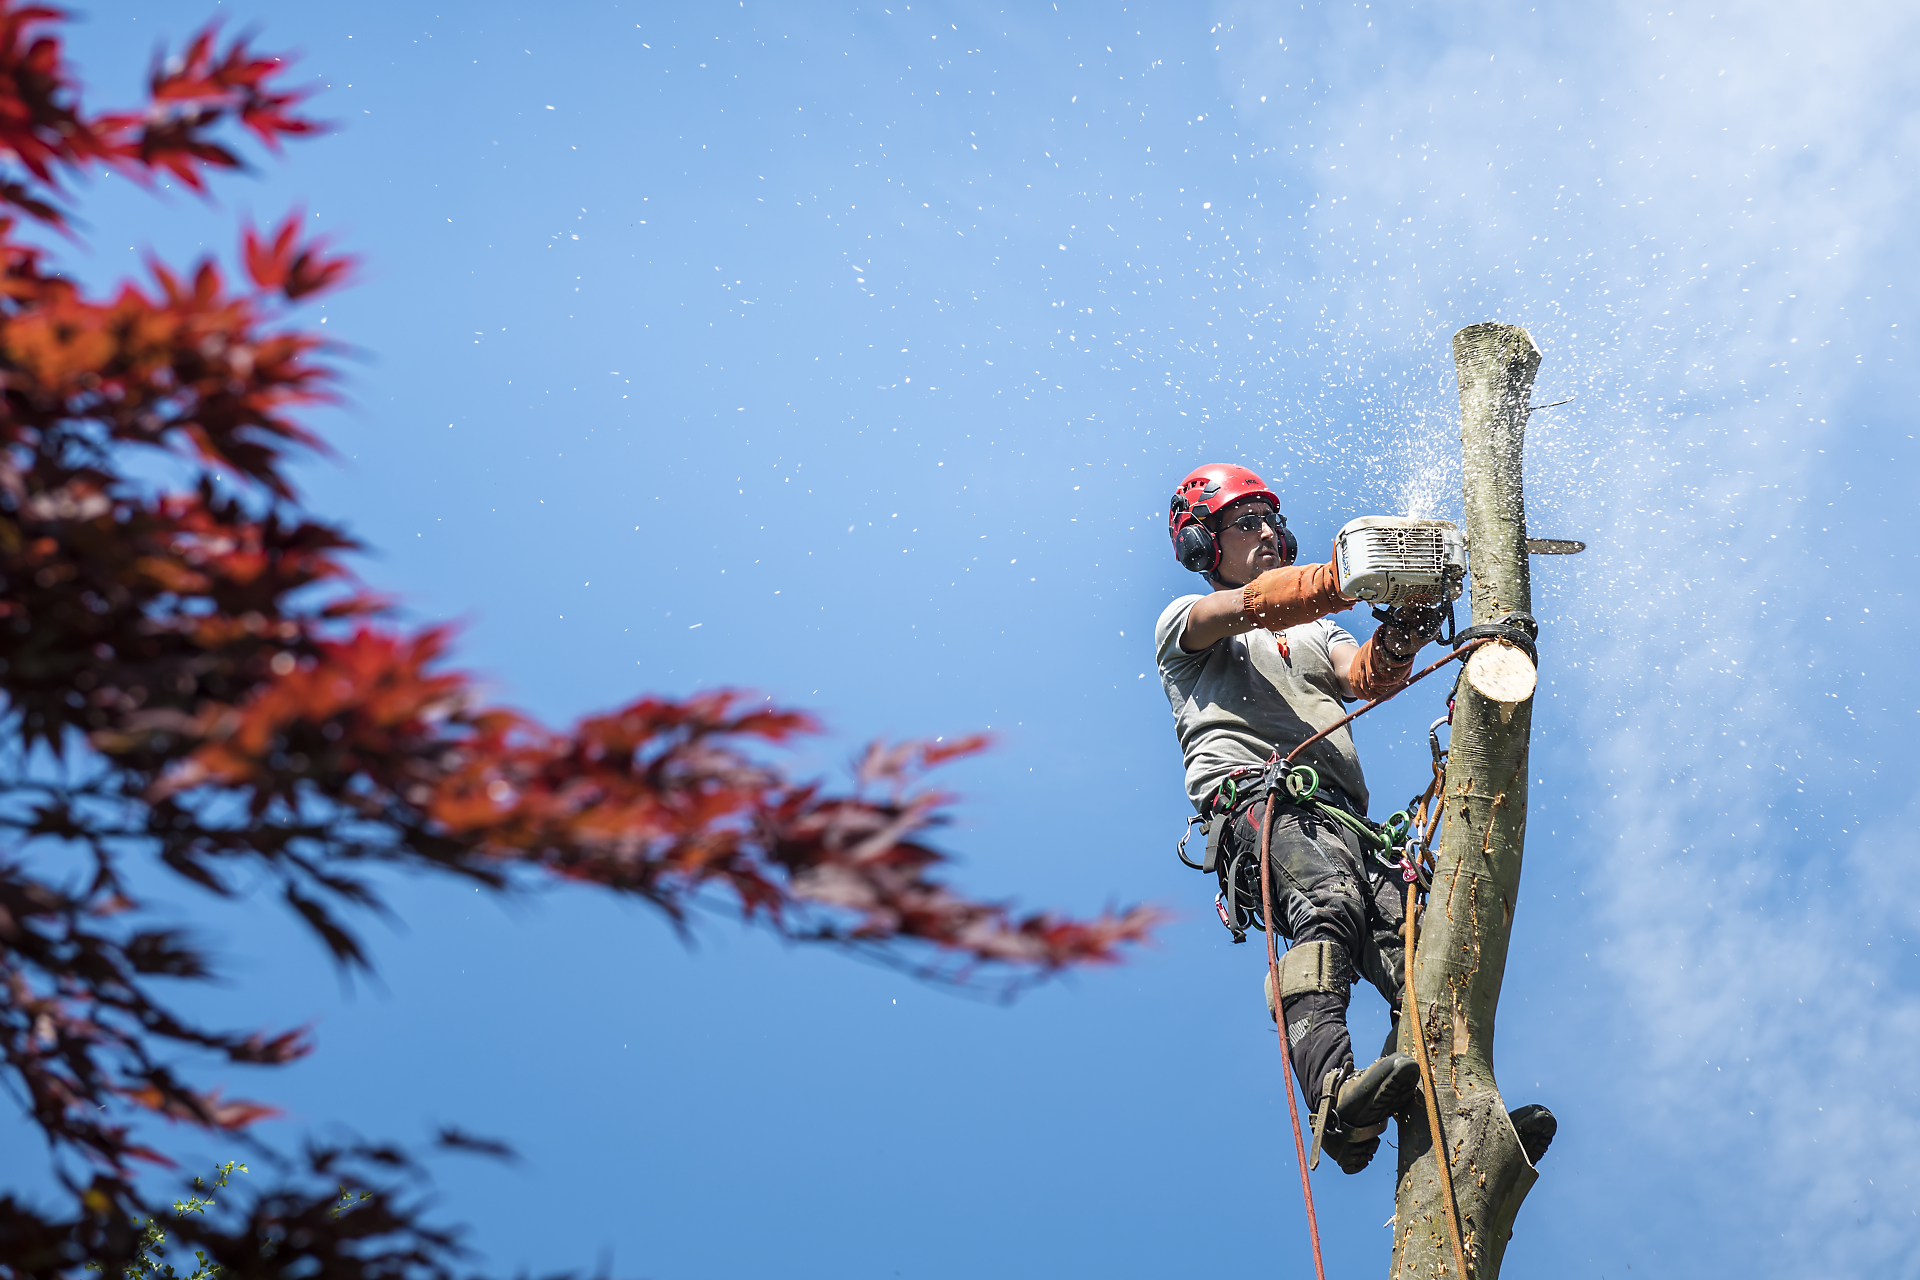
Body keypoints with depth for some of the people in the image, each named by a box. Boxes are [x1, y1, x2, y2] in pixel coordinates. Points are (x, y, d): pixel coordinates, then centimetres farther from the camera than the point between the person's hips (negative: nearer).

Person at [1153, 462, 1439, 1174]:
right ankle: (1335, 1095, -54)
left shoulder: (1316, 631, 38)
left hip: (1340, 814, 5)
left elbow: (1363, 676, 14)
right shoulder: (1184, 621, 22)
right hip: (1252, 796, -5)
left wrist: (1397, 641, -11)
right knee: (1331, 904, -35)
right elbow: (1256, 604, -2)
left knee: (1404, 935, -23)